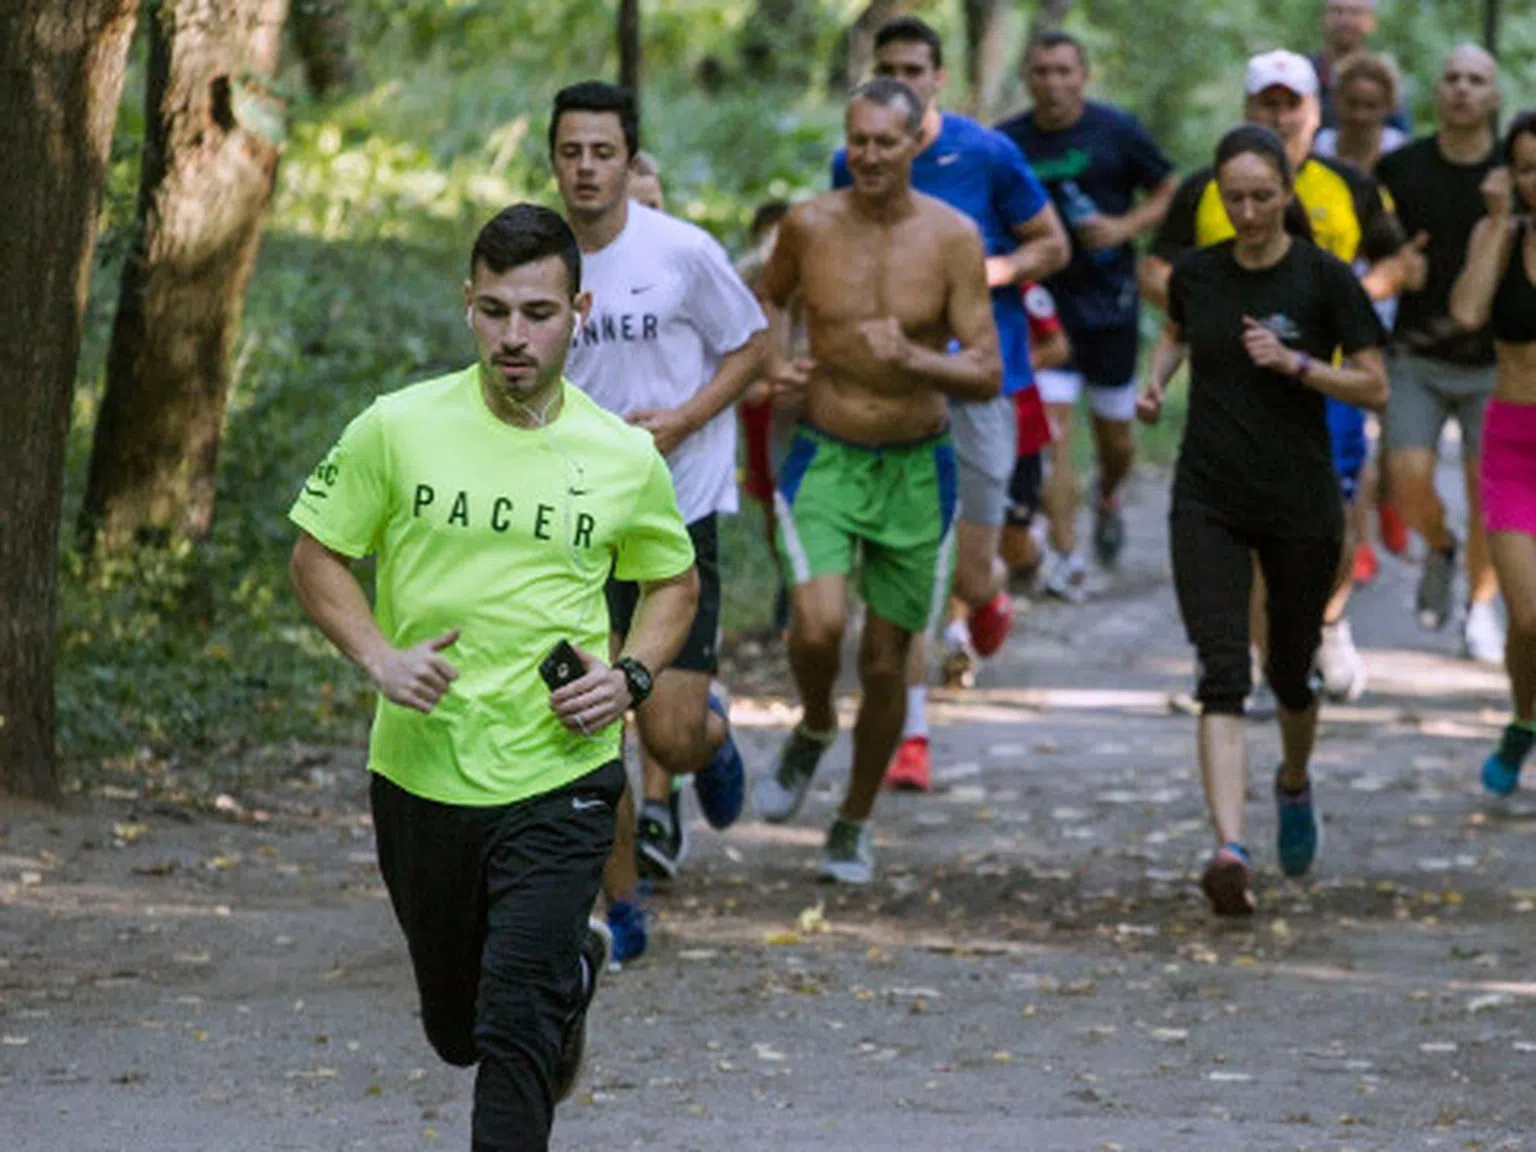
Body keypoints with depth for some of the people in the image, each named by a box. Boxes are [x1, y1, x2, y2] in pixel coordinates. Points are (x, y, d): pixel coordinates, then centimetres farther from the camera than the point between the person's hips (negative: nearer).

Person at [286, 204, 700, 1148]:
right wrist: (377, 655, -13)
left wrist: (632, 677, -5)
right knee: (457, 1030, 18)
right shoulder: (398, 428, -5)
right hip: (420, 776, 2)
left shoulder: (625, 458, -2)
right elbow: (318, 554, 5)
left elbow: (674, 580, 14)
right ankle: (575, 964, 52)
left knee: (516, 1026, -16)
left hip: (560, 783, -2)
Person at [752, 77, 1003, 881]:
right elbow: (769, 295, 19)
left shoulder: (952, 238, -8)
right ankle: (814, 729, 12)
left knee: (885, 663, 7)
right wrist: (774, 362, -1)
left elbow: (987, 375, -9)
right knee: (817, 625, -23)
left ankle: (854, 826, 28)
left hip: (915, 468, 0)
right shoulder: (809, 225, -4)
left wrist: (913, 360, -28)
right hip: (823, 459, 0)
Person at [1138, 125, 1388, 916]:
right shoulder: (1196, 273, 2)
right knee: (1222, 678, -14)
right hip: (1208, 503, 1)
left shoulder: (1324, 279, -7)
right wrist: (1156, 378, 5)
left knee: (1291, 673, 14)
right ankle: (1230, 850, -25)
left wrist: (1295, 363, -19)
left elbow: (1374, 387, -5)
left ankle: (1295, 785, 48)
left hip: (1301, 507, -1)